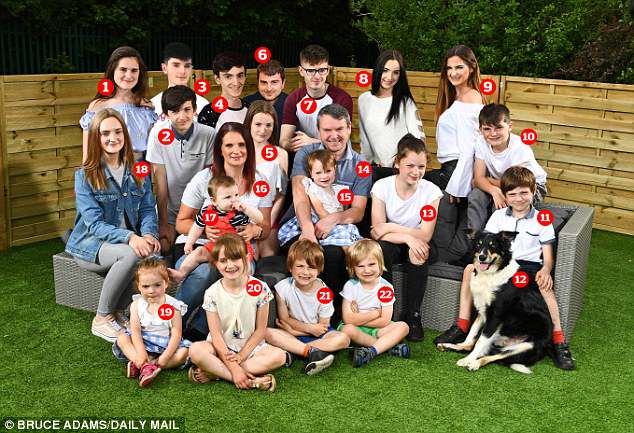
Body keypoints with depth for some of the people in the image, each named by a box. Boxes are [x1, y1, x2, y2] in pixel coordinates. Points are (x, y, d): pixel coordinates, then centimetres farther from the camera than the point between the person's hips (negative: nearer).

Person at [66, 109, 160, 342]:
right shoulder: (85, 175, -9)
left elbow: (148, 209, 3)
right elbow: (95, 224, -16)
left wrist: (149, 234, -21)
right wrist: (130, 237, -32)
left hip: (129, 241, 4)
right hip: (90, 243, -4)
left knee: (153, 253, -30)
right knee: (131, 254, -35)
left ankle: (118, 312, -8)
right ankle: (102, 319, -15)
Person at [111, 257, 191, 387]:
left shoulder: (172, 307, -9)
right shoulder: (137, 304, -2)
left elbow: (176, 335, -13)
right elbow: (135, 330, -11)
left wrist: (165, 357, -24)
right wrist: (140, 353, -26)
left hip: (165, 346, -2)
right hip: (142, 343, 2)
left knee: (184, 352, -27)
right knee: (122, 338, -20)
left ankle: (139, 365, -31)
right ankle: (145, 365, -35)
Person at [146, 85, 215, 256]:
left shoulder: (208, 135, -12)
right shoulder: (158, 133, -10)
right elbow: (160, 181, -9)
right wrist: (163, 224, -11)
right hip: (169, 209, 1)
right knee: (164, 249, -15)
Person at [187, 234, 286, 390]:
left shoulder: (259, 288, -9)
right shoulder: (212, 293, -9)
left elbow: (261, 329, -4)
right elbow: (216, 334, -12)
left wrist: (241, 356, -13)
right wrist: (234, 368, -21)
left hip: (251, 346, 1)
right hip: (221, 348, -1)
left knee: (279, 356, -28)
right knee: (196, 350, -30)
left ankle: (213, 373, -24)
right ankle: (252, 380, -28)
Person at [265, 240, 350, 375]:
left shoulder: (323, 293, -12)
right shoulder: (283, 288, -13)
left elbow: (323, 327, -9)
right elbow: (284, 319, -7)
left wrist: (292, 329, -15)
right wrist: (310, 328, -16)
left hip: (316, 332, 1)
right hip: (292, 336, 0)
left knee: (343, 339, -26)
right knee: (268, 333, -30)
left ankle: (293, 350, -30)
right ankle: (312, 352, -35)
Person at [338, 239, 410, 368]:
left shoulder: (386, 287, -6)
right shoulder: (350, 286, -9)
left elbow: (384, 321, -12)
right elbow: (348, 319, -18)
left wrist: (358, 318, -14)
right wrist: (376, 313, -15)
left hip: (376, 329, 2)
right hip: (356, 329, -1)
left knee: (403, 327, -21)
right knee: (347, 329, -34)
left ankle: (370, 351, -37)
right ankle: (389, 346, -26)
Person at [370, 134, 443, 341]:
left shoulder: (431, 191, -13)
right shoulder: (382, 186, -13)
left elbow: (425, 235, -19)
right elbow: (377, 231, -20)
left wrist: (393, 227, -27)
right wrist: (408, 237, -34)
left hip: (416, 244, 0)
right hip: (392, 245, 0)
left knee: (419, 254, -34)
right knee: (383, 248, -34)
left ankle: (413, 315, -16)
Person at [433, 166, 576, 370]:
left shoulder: (541, 220, 7)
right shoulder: (498, 216, 14)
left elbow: (548, 256, 3)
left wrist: (546, 269, -20)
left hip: (529, 265, -2)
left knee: (544, 284, -34)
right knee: (470, 268, -23)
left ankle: (558, 341, -29)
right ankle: (462, 326, -21)